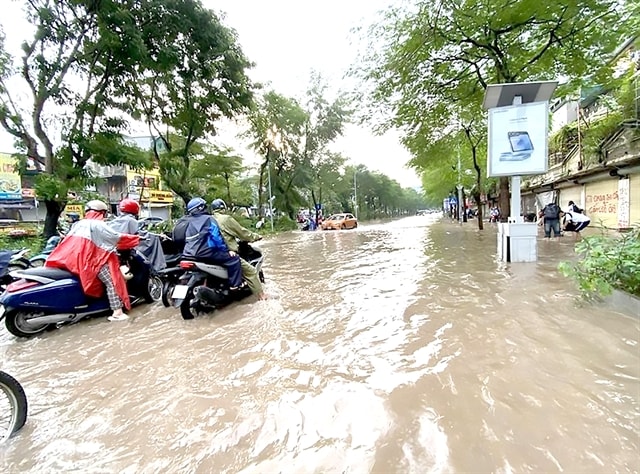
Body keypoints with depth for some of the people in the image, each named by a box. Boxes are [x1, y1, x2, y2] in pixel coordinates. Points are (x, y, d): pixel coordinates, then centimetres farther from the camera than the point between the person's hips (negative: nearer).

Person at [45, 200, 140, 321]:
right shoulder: (98, 225, -3)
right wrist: (135, 239, 5)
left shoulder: (78, 223, 21)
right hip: (91, 259, -8)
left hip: (72, 258, 8)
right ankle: (117, 312, -20)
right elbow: (116, 237, -5)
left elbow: (69, 241, 23)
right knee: (112, 282, -10)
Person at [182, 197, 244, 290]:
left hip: (189, 255, 9)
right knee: (234, 258, -5)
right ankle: (235, 286, -9)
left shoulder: (188, 221, 19)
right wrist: (227, 250, -6)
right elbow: (217, 237, -12)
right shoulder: (208, 219, -5)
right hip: (205, 253, -9)